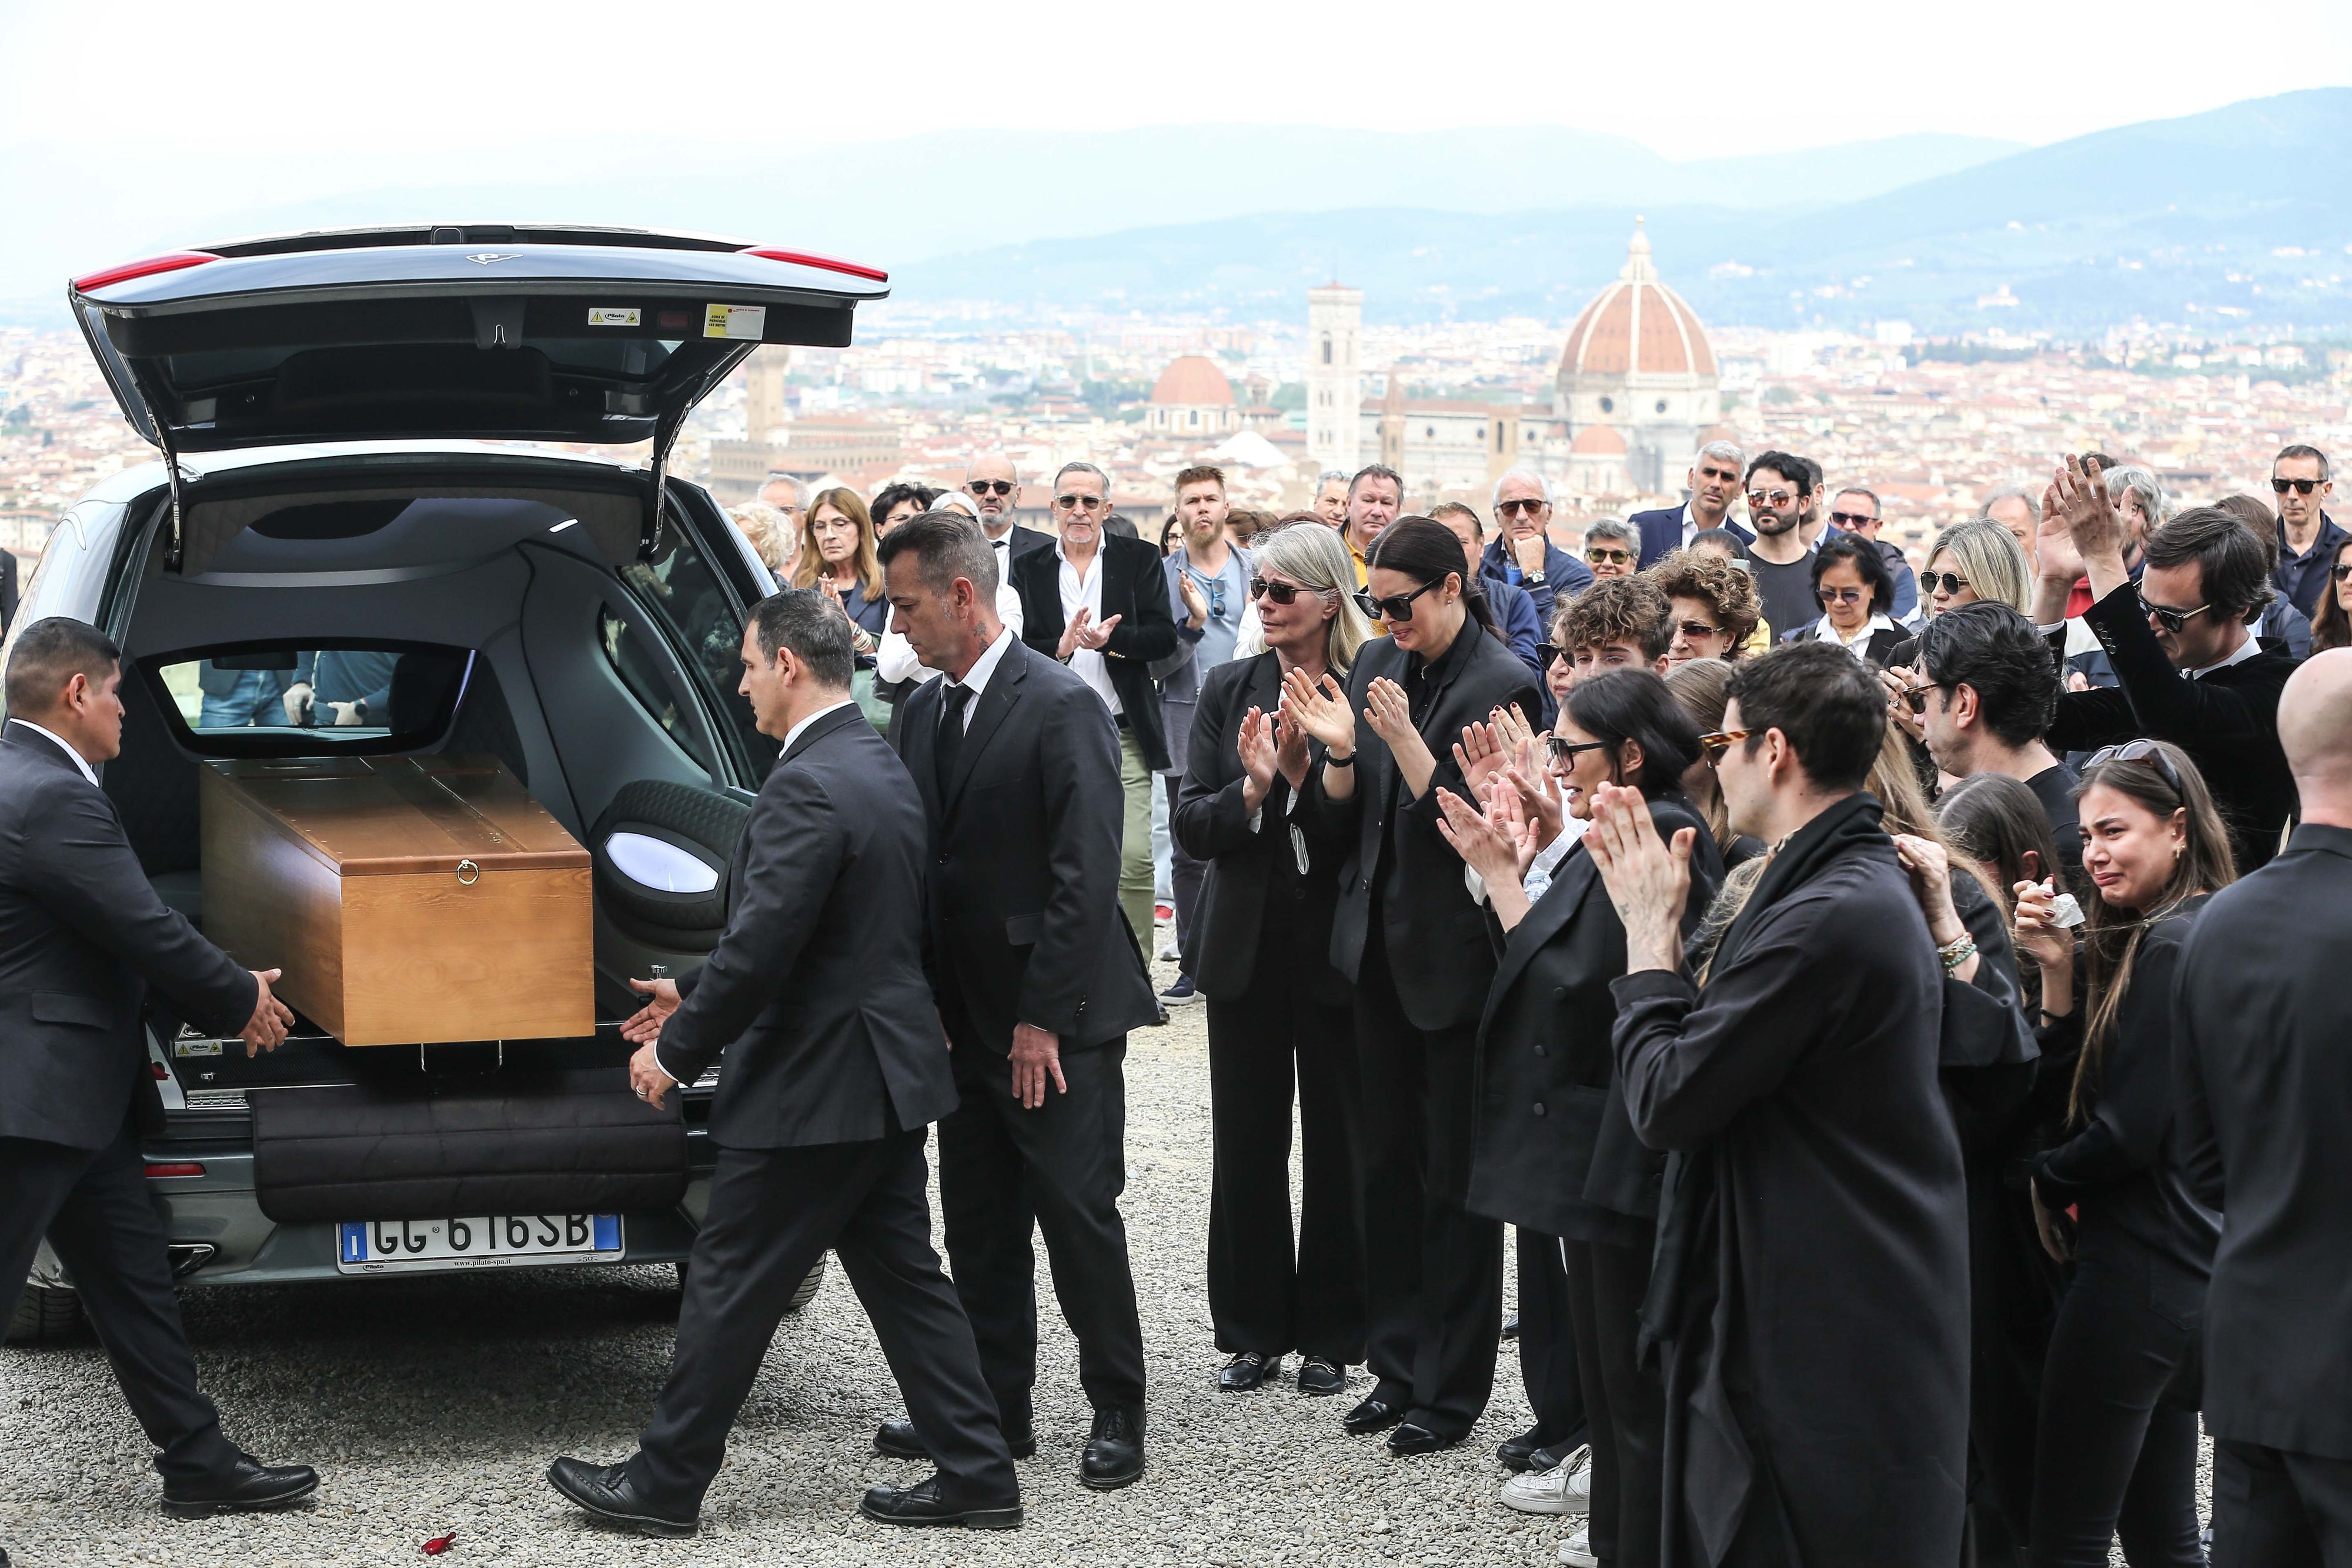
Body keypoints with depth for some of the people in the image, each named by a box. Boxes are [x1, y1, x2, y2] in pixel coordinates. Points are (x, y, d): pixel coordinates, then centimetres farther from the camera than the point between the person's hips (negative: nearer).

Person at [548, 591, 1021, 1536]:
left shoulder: (808, 787, -21)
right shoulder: (880, 769, 11)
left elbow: (761, 948, -24)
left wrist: (679, 1050, -11)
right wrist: (692, 996, 21)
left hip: (813, 1087, -10)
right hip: (885, 1075, 10)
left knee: (730, 1288, 2)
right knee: (902, 1278, 13)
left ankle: (663, 1484, 12)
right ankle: (976, 1475, 15)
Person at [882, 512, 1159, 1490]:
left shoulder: (1063, 707, -13)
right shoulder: (923, 712, 10)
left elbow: (1085, 873, -16)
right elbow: (919, 860, 13)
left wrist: (1044, 1016, -17)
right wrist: (925, 1004, 4)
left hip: (1060, 1023, -7)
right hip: (967, 1020, 7)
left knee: (1079, 1216, -2)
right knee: (978, 1224, 11)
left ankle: (1116, 1412, 10)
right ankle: (995, 1408, 21)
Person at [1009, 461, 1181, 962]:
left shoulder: (1140, 560, 6)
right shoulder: (1028, 568, 8)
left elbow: (1163, 637, -2)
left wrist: (1109, 638, -18)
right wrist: (1062, 646, -17)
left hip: (1123, 733, -1)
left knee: (1135, 860, -9)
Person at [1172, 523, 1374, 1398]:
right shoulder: (1230, 691, 4)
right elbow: (1191, 825, 0)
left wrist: (1303, 774, -23)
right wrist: (1252, 790, -19)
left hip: (1340, 947, -3)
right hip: (1247, 943, 3)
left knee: (1338, 1141, 6)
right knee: (1246, 1143, 7)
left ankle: (1330, 1335, 17)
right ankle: (1254, 1331, 17)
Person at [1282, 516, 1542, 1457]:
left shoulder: (1501, 685, -13)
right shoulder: (1379, 664, 6)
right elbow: (1344, 815, 7)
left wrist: (1405, 739, -28)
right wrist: (1339, 750, -12)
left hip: (1455, 954, -6)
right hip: (1381, 946, 7)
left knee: (1454, 1175, 2)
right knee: (1388, 1160, 13)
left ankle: (1452, 1390, 10)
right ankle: (1398, 1363, 23)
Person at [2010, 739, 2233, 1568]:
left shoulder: (2170, 948, -17)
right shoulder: (2202, 932, 13)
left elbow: (2126, 1132, -20)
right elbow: (2078, 1084, 12)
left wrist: (2047, 1179, -2)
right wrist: (2061, 970, -2)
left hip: (2137, 1275, -10)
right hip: (2188, 1272, 10)